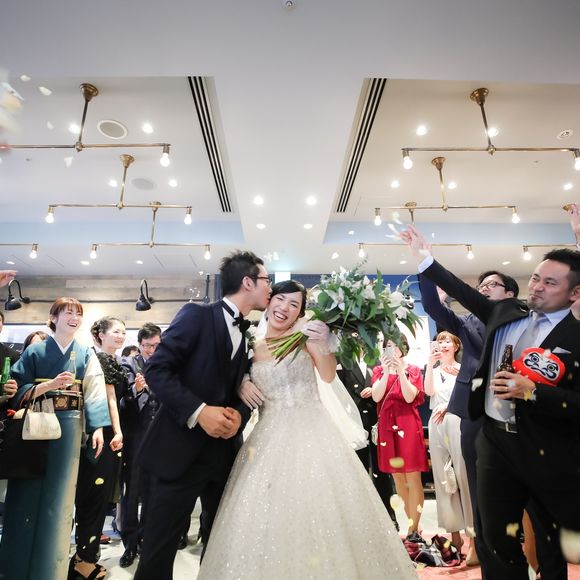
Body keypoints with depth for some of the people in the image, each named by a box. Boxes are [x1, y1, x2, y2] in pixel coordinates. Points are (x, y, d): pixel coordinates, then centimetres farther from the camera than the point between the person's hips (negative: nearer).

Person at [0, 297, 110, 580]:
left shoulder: (86, 355, 5)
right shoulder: (35, 351, 3)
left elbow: (95, 392, -3)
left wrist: (97, 427, -12)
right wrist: (49, 385, -19)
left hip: (69, 427, 1)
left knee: (59, 493, 7)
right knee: (27, 493, 3)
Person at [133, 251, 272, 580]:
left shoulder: (248, 337, 11)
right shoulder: (197, 315, -9)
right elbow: (157, 370, -15)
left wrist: (240, 415, -7)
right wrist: (199, 411, -23)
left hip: (224, 452, 7)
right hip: (181, 449, -6)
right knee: (160, 548, 5)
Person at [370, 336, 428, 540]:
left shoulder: (413, 370, 3)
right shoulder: (378, 370, 8)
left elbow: (409, 397, -12)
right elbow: (376, 397, -8)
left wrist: (400, 371, -18)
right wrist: (386, 372, -16)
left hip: (408, 425, -3)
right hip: (387, 427, 3)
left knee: (413, 478, -2)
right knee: (397, 477, 12)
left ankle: (413, 529, 8)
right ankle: (413, 523, 29)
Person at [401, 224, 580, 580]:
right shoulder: (506, 313, 4)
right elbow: (466, 293, 13)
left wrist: (532, 391, -27)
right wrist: (426, 258, 14)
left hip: (549, 456, -4)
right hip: (495, 442, 5)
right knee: (499, 540, 17)